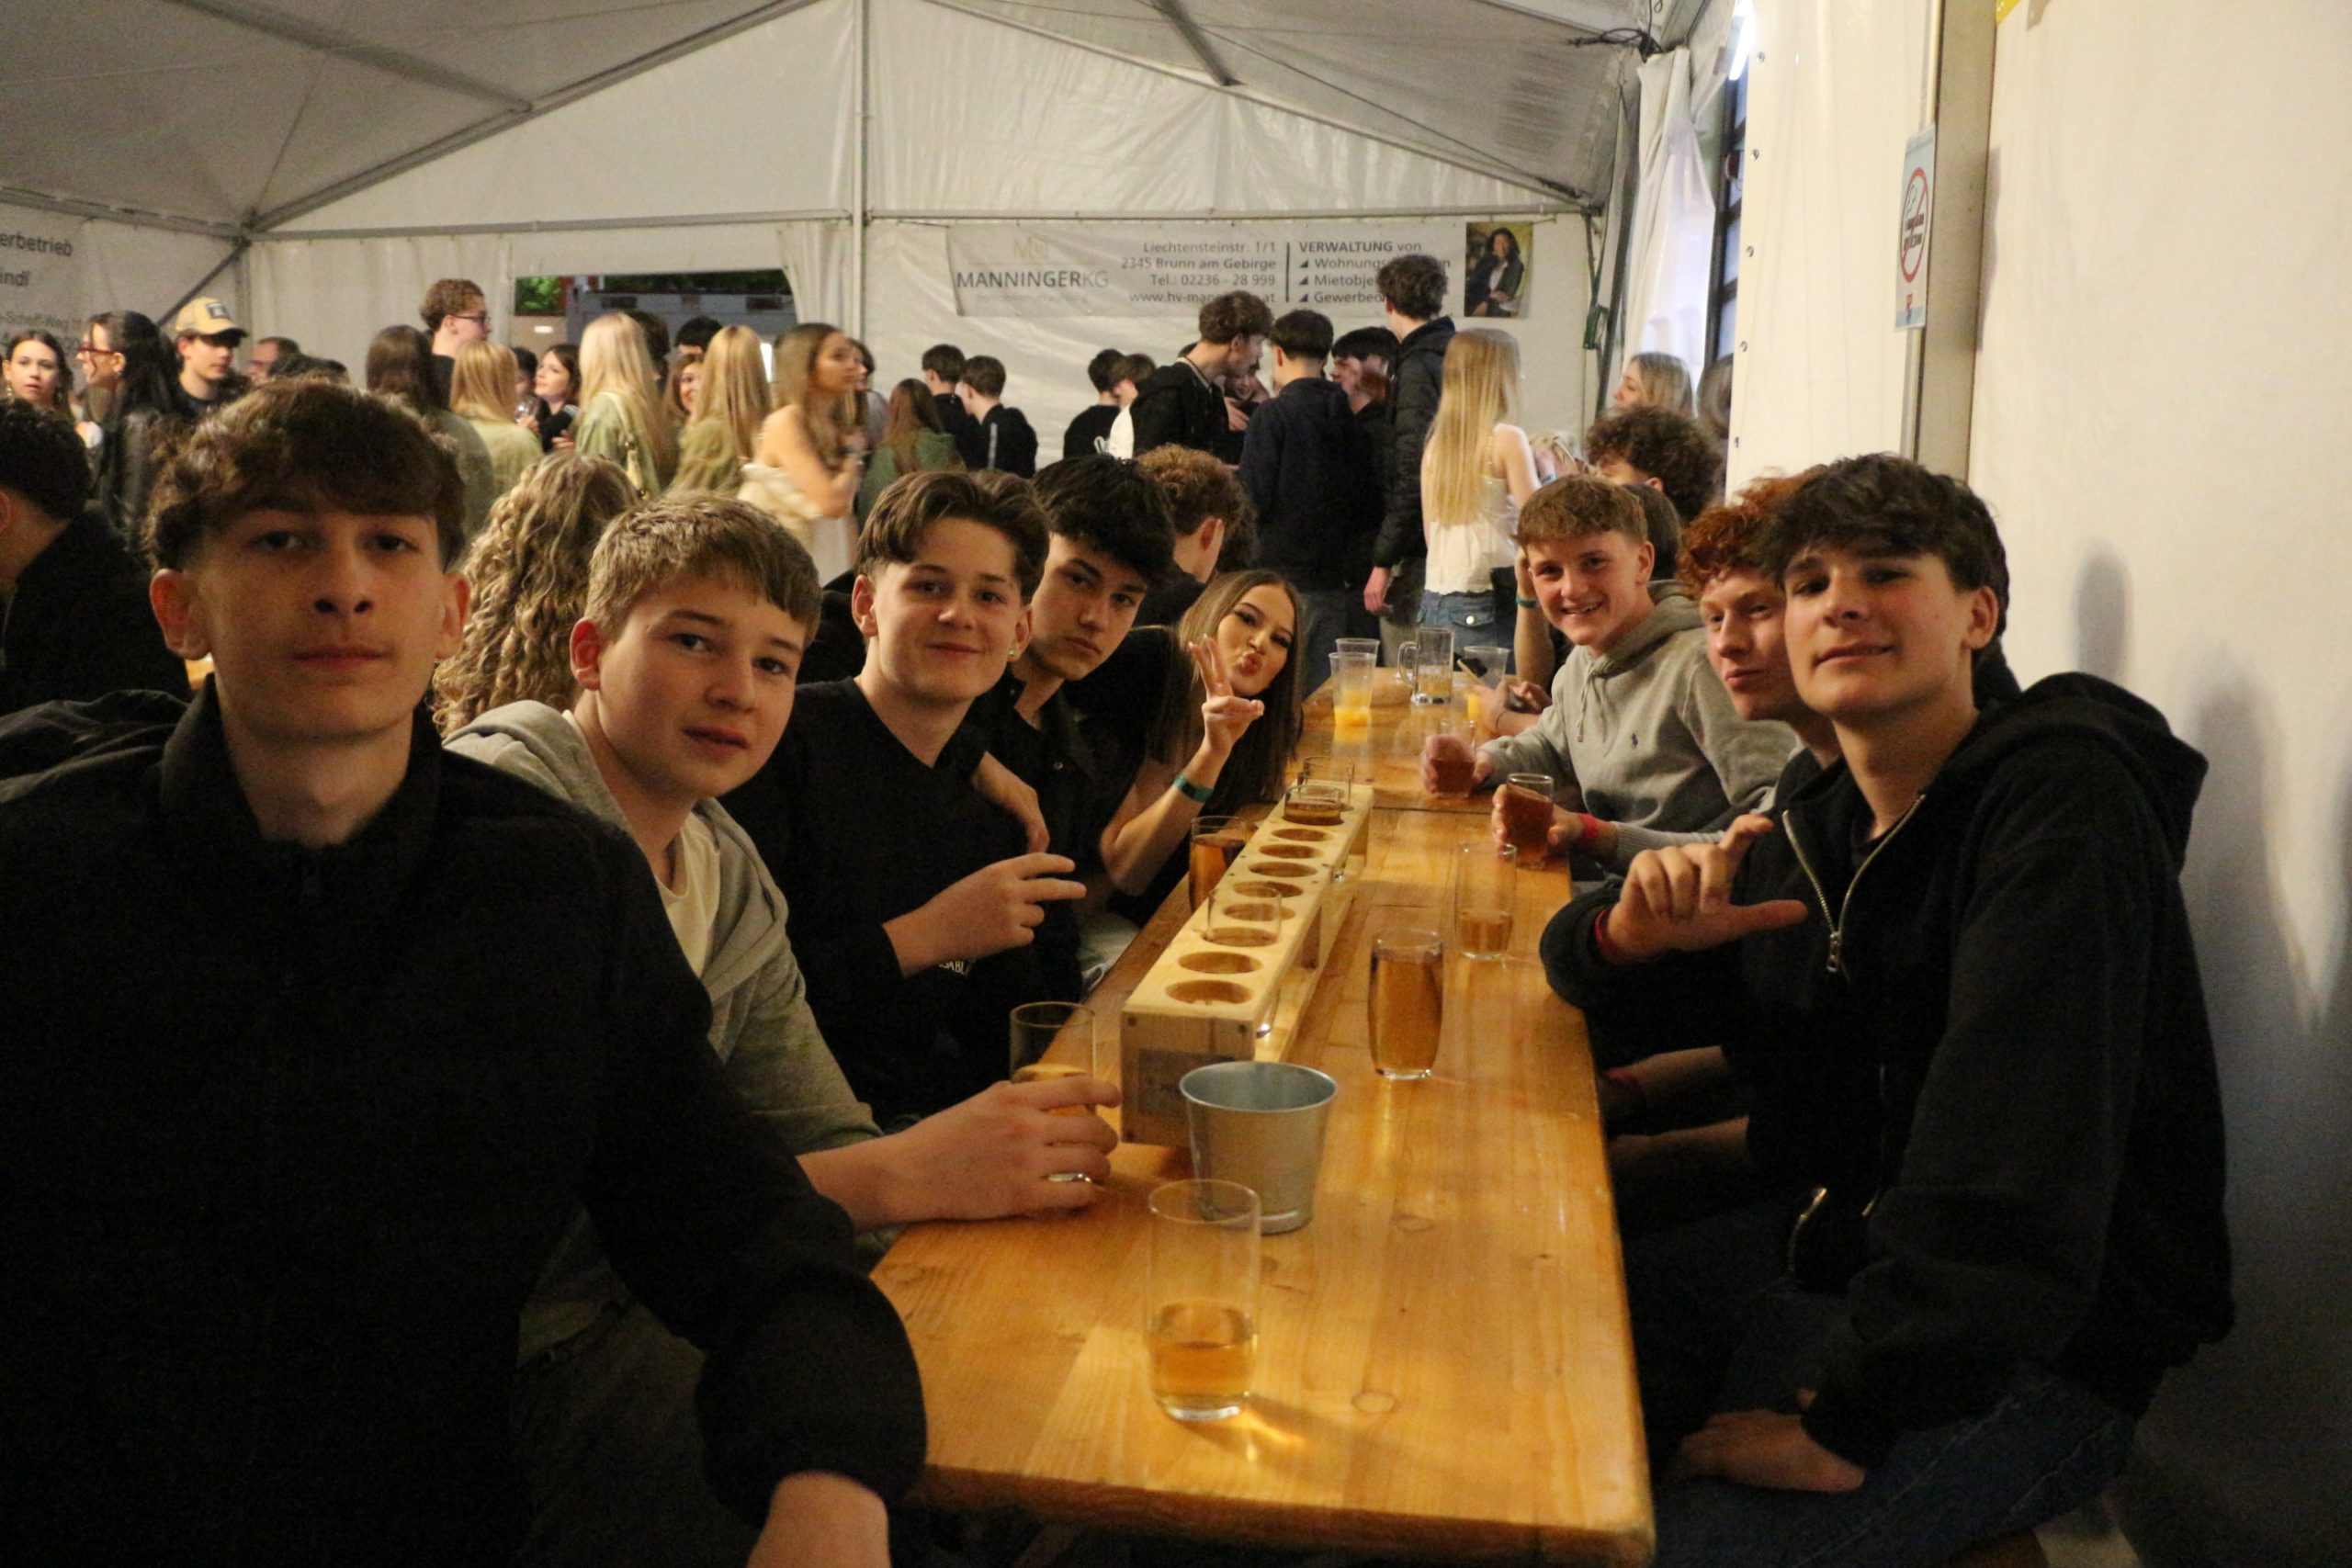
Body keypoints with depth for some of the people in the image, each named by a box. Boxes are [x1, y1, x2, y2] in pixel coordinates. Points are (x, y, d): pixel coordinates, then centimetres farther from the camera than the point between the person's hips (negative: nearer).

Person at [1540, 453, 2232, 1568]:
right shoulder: (1817, 828, 7)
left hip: (2036, 1359, -7)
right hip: (1824, 1254, 7)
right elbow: (1592, 976, 13)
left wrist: (1848, 1424, -27)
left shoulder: (2058, 802, -18)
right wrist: (1635, 928, -12)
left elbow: (2012, 1178, -29)